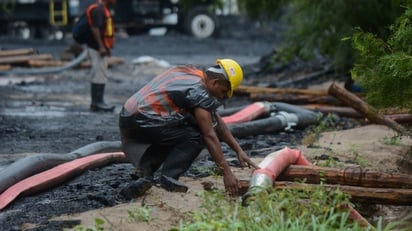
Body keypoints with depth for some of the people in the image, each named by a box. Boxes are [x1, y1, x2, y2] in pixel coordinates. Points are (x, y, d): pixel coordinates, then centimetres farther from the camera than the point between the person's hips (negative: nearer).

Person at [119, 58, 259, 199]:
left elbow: (216, 121, 21)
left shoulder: (189, 72, 17)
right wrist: (227, 173, -10)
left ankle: (145, 168, 7)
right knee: (196, 136, -4)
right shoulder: (199, 92, -11)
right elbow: (209, 136, -13)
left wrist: (238, 150, 21)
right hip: (141, 123, -9)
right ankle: (168, 177, -8)